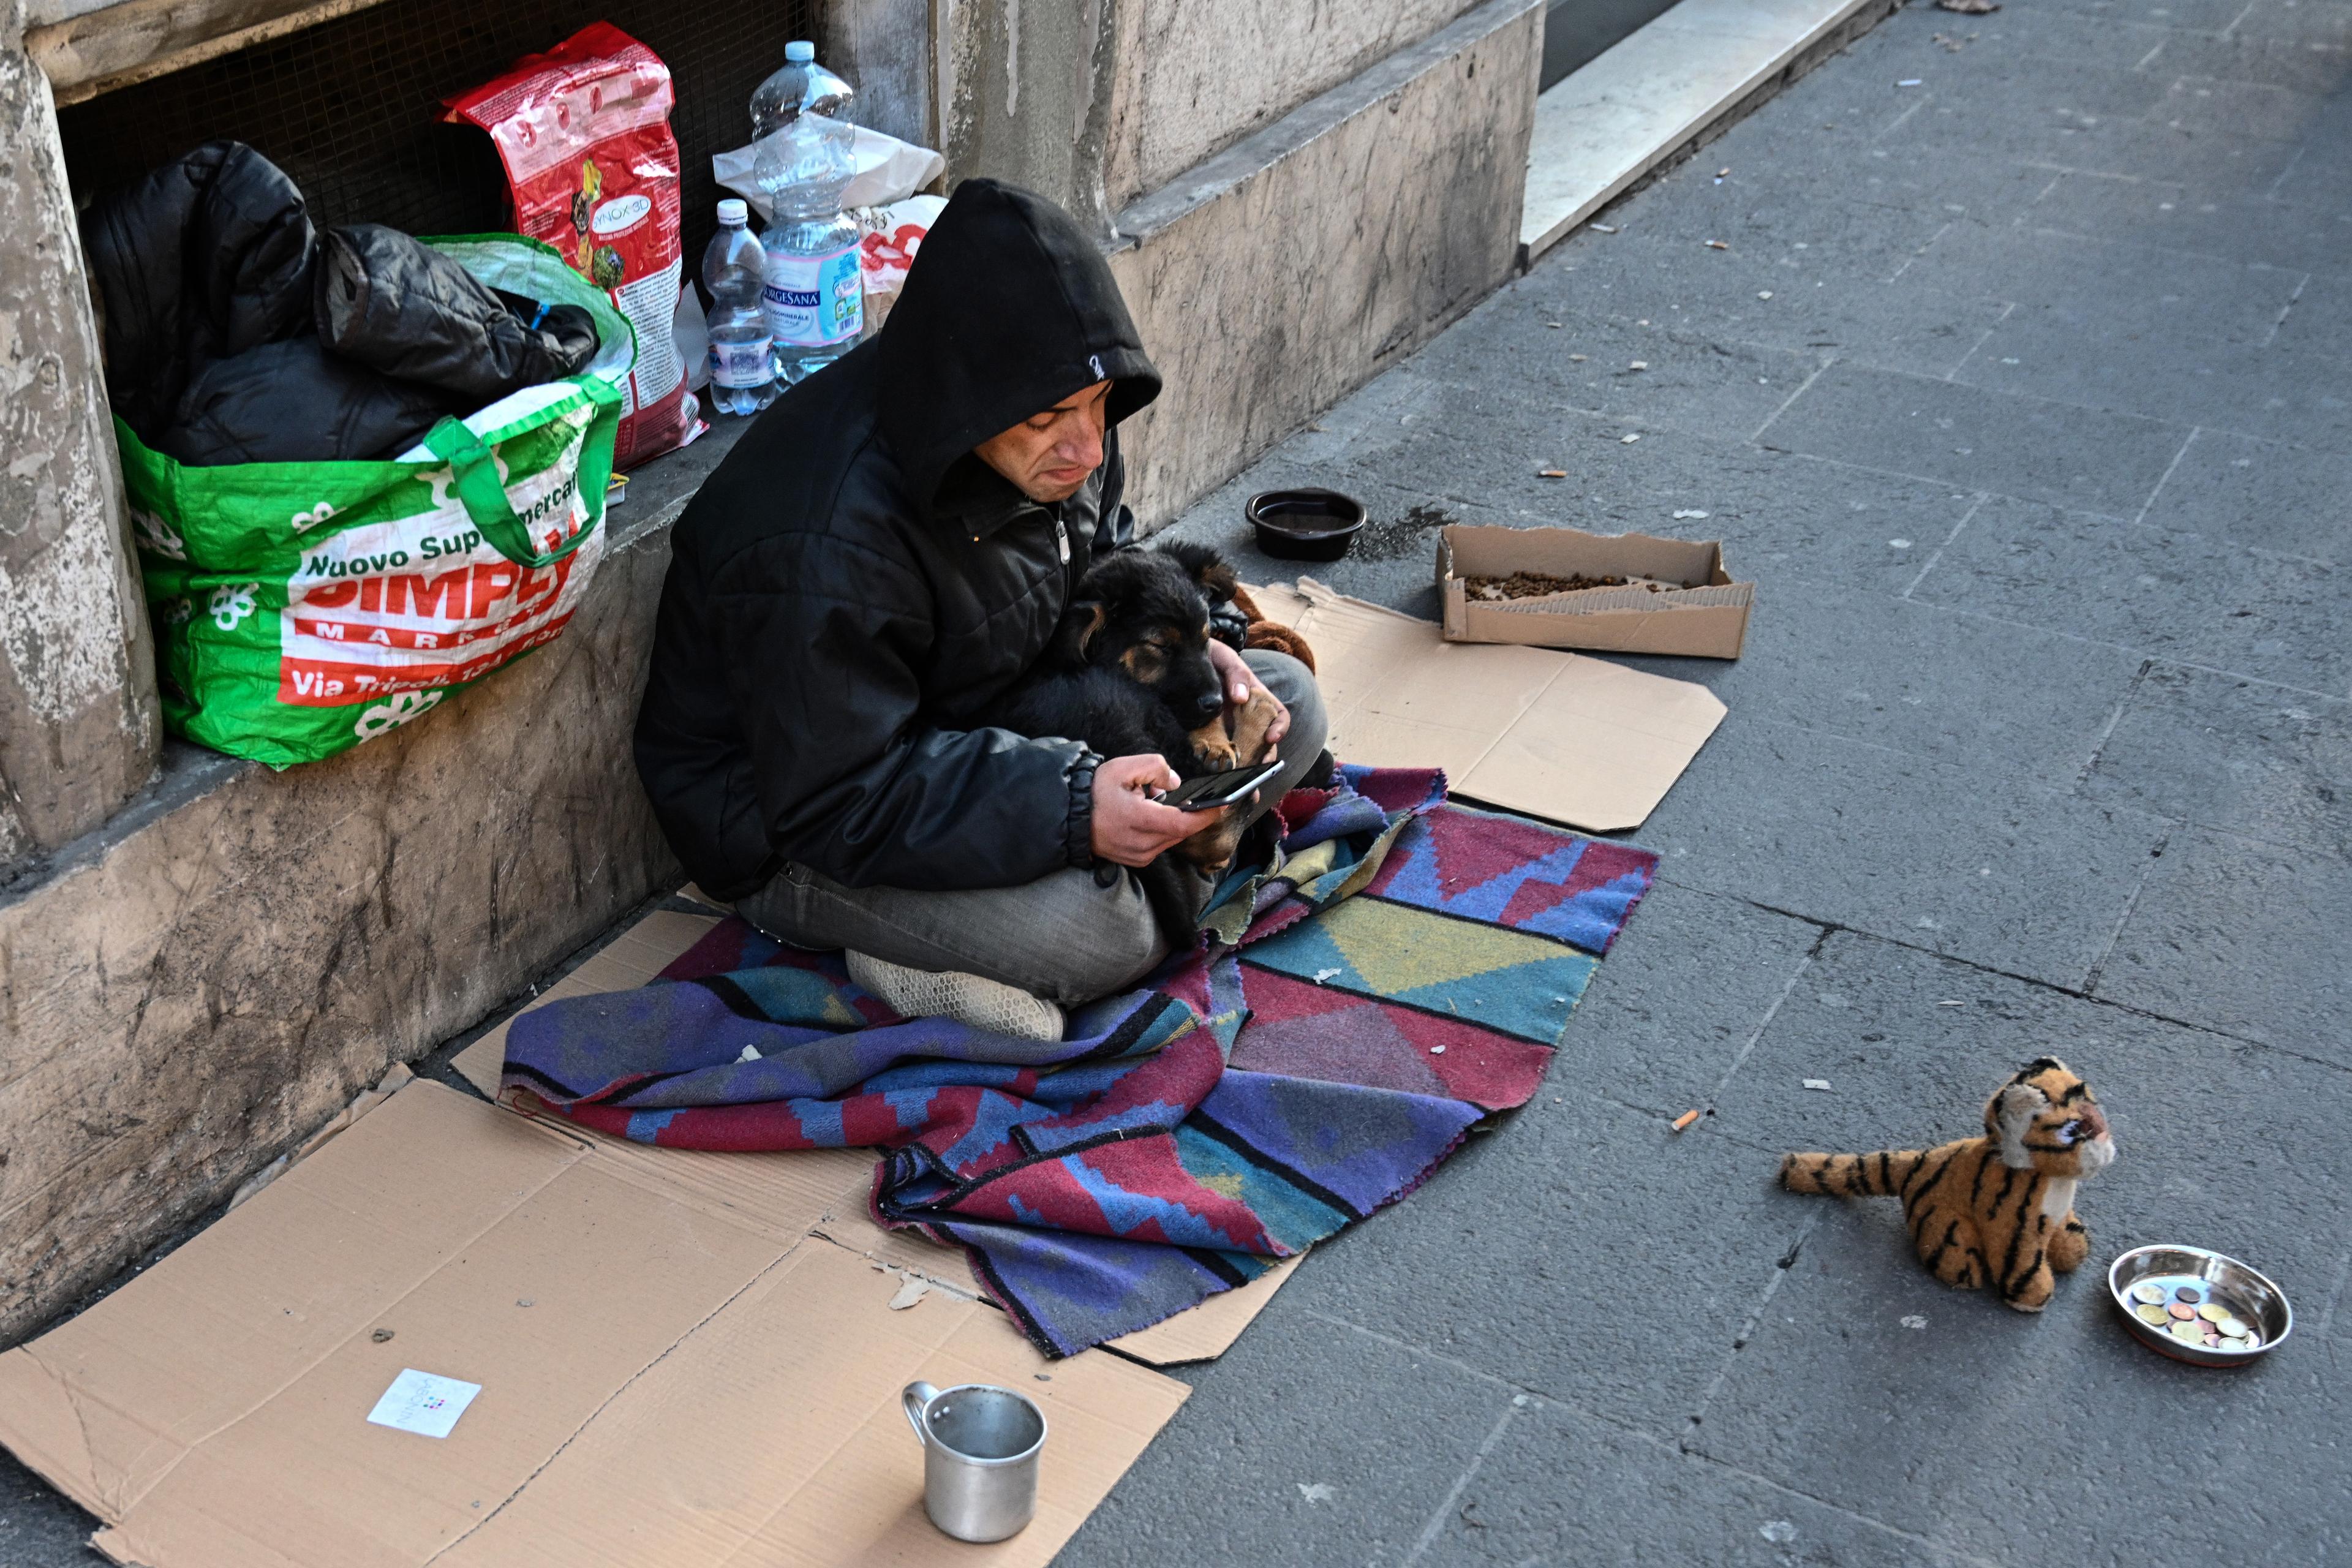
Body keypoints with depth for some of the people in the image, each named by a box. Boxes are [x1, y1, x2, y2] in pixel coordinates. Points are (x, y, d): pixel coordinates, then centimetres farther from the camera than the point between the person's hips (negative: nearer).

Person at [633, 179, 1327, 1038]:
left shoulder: (1059, 436, -9)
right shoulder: (820, 553, -35)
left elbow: (1103, 571, 10)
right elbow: (841, 804, -31)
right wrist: (1070, 811, -40)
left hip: (1000, 724, 9)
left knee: (1288, 704, 0)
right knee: (1097, 934, -32)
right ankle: (911, 961, -6)